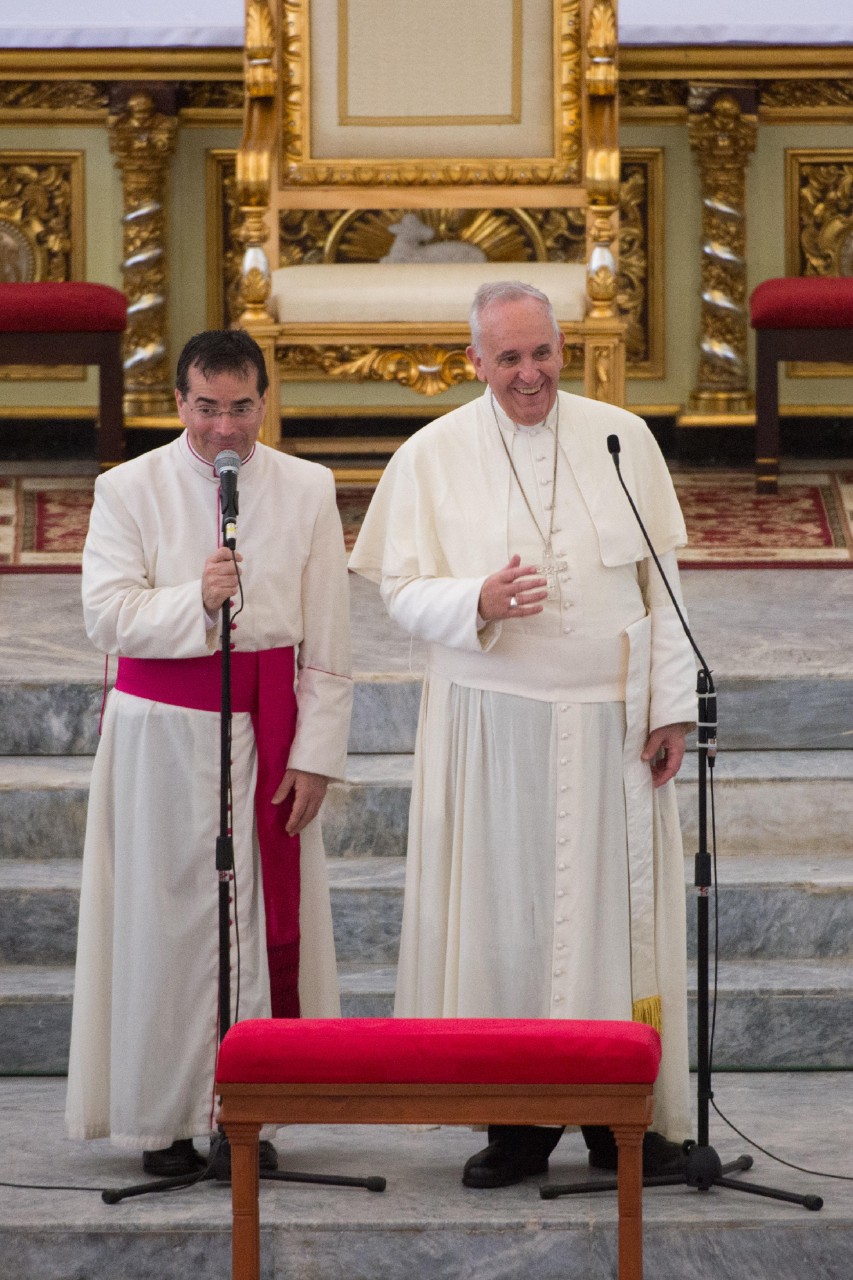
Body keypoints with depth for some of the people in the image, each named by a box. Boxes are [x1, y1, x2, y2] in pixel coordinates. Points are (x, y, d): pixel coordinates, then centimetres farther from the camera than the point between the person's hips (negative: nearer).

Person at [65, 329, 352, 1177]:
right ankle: (163, 1119, 7)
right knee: (166, 917, 0)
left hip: (267, 727, 2)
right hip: (163, 730, -1)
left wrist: (316, 752, -3)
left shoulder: (306, 490, 4)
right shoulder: (131, 490, 0)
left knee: (264, 914, 2)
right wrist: (194, 599, -22)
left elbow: (328, 638, 3)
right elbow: (105, 614, -7)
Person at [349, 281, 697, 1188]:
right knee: (504, 917, -1)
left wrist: (672, 704, 1)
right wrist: (478, 603, -22)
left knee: (617, 910, 2)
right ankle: (517, 1123, 6)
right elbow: (404, 591, -1)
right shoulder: (433, 456, 1)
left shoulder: (622, 439, 5)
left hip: (611, 723, 1)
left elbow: (661, 579, 6)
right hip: (492, 727, -1)